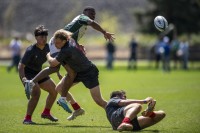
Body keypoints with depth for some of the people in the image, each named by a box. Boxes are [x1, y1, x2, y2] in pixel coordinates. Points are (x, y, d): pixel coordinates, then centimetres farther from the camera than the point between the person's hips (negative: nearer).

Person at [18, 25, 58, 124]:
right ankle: (27, 119, -23)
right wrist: (23, 78, -44)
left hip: (38, 72, 8)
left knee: (54, 90, 12)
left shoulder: (48, 47, -8)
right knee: (36, 92, -28)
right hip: (27, 73, -8)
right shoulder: (31, 50, -27)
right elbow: (21, 65, -30)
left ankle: (46, 113, 32)